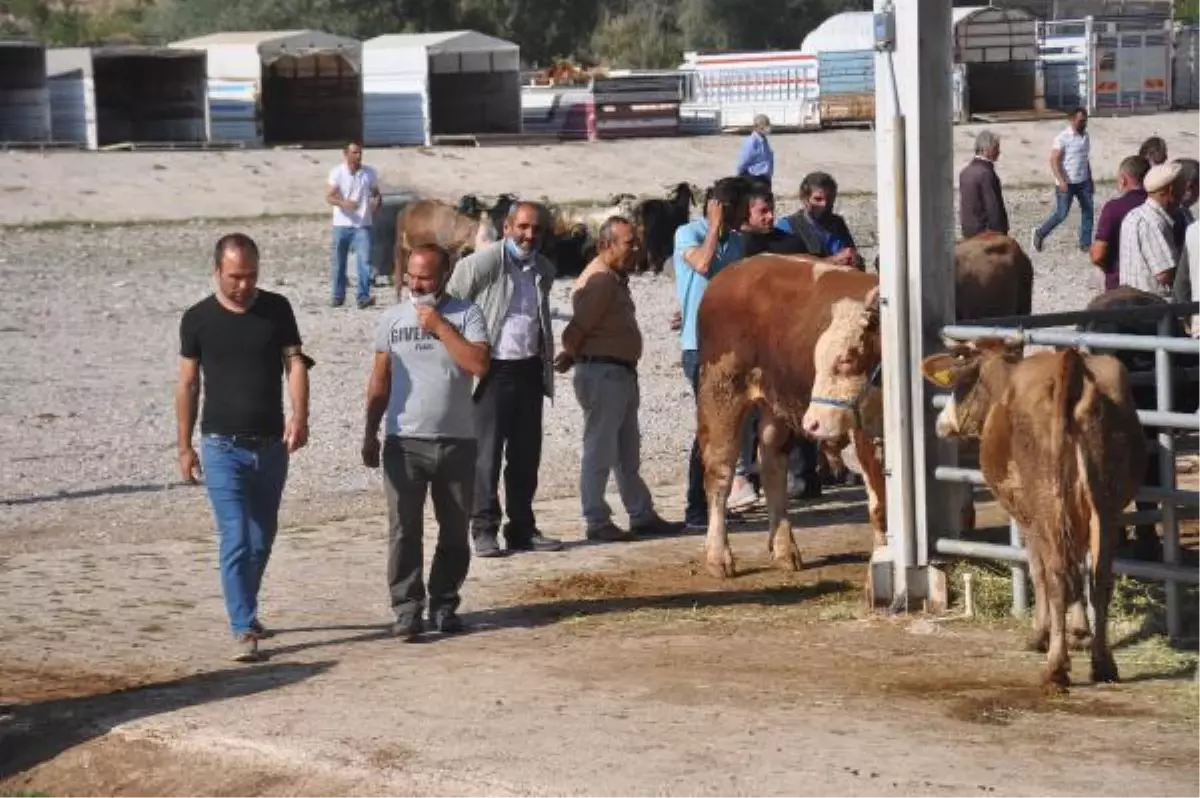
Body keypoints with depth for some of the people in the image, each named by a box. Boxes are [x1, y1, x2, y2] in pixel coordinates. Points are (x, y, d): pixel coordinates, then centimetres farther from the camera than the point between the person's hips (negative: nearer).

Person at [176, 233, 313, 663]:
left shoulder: (277, 309, 2)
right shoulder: (198, 319, -2)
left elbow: (295, 363, -3)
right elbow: (187, 384, 3)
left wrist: (299, 417, -20)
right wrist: (185, 447, 2)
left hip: (271, 445, 3)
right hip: (223, 446, -3)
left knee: (261, 540, 13)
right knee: (235, 540, -11)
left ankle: (245, 612, 32)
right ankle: (243, 630, -11)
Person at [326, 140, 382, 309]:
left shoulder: (369, 173, 2)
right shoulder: (337, 172, -5)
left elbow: (376, 194, 14)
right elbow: (329, 197, -11)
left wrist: (377, 202, -10)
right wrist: (343, 203, -30)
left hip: (362, 225, 0)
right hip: (342, 224, 0)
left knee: (364, 260, -13)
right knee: (339, 262, 8)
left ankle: (363, 297, -11)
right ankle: (338, 296, 21)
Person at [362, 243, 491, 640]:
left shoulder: (466, 314, -1)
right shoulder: (392, 319, 7)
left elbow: (479, 364, -16)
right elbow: (380, 380, 11)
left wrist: (440, 327, -15)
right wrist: (370, 434, 9)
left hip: (456, 441, 0)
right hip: (403, 442, 0)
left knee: (455, 530, 7)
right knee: (404, 528, -7)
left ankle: (444, 604, 19)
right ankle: (407, 608, -5)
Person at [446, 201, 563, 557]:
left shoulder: (544, 269, 11)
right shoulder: (482, 263, -10)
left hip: (529, 370, 6)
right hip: (493, 371, -6)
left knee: (526, 454, 10)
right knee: (487, 454, -3)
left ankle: (522, 528, 18)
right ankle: (484, 530, 2)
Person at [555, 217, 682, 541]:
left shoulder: (617, 279, 15)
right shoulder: (599, 280, -18)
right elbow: (577, 331, -21)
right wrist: (570, 358, -4)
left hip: (622, 373, 10)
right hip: (601, 372, -10)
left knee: (628, 453, 15)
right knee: (600, 451, -3)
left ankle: (642, 515, 22)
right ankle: (596, 522, 2)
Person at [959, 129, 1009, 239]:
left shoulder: (965, 172, 8)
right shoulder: (986, 174, -18)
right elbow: (994, 208, -19)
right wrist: (1001, 233, -13)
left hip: (968, 232, 9)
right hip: (986, 232, -9)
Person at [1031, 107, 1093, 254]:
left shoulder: (1085, 136, 7)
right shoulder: (1063, 138, -15)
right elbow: (1054, 160, -17)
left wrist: (1090, 180, 18)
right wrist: (1061, 181, -26)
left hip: (1083, 182, 6)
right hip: (1067, 183, -6)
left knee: (1088, 211, 3)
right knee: (1061, 214, -1)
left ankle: (1085, 244, 11)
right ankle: (1040, 234, 19)